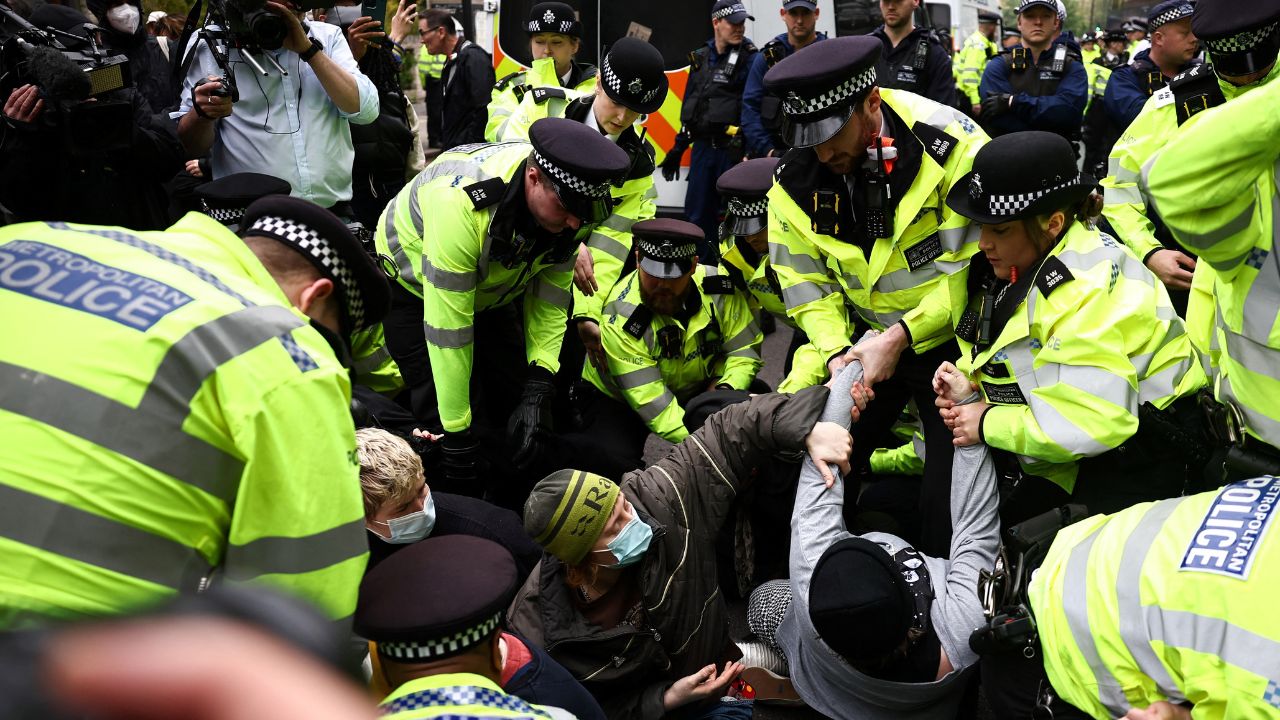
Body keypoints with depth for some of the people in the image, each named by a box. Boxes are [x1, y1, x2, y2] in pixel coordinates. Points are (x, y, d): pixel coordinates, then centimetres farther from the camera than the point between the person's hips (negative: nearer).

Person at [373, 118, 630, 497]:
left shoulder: (569, 200, -23)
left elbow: (550, 294, -10)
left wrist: (540, 386, -22)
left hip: (489, 290, 6)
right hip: (413, 285, -6)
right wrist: (457, 436, -33)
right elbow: (448, 329, -39)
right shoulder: (461, 201, -44)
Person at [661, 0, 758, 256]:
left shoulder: (749, 59, -6)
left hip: (732, 148, -6)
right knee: (696, 212, 11)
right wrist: (679, 146, 19)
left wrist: (747, 149, -22)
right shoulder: (700, 58, 13)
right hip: (702, 146, 6)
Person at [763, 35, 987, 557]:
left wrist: (900, 338, -24)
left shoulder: (952, 147, -23)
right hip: (864, 340, 4)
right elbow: (806, 281, 0)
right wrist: (835, 351, -16)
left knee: (950, 502, -3)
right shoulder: (796, 181, -9)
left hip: (950, 339, -4)